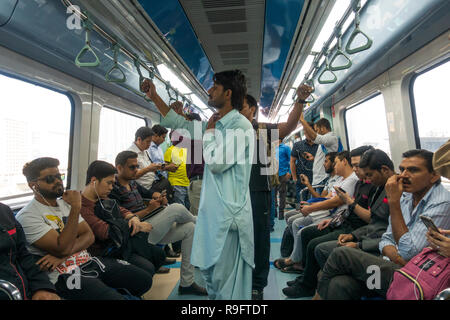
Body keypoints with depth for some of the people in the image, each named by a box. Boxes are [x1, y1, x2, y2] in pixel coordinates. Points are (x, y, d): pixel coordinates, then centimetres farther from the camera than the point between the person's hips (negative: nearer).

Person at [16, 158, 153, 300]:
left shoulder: (65, 203, 13)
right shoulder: (27, 216, -9)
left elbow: (89, 236, 6)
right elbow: (63, 248, -20)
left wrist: (64, 254, -13)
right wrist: (75, 208, -22)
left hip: (89, 260, 7)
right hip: (65, 274, -6)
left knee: (144, 279, -6)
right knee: (115, 297, -29)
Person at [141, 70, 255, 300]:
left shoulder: (240, 125, -12)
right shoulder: (216, 124, 14)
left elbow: (216, 162, -21)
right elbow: (180, 124, 24)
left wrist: (209, 132, -6)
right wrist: (155, 97, 23)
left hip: (229, 213, -9)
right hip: (211, 209, 9)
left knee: (225, 279, 2)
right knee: (208, 269, 20)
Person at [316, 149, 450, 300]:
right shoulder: (406, 196, 10)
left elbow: (409, 253, -20)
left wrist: (393, 201, -20)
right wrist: (396, 256, -11)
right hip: (392, 265, 6)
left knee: (341, 254, -21)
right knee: (339, 284, -23)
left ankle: (319, 294, 3)